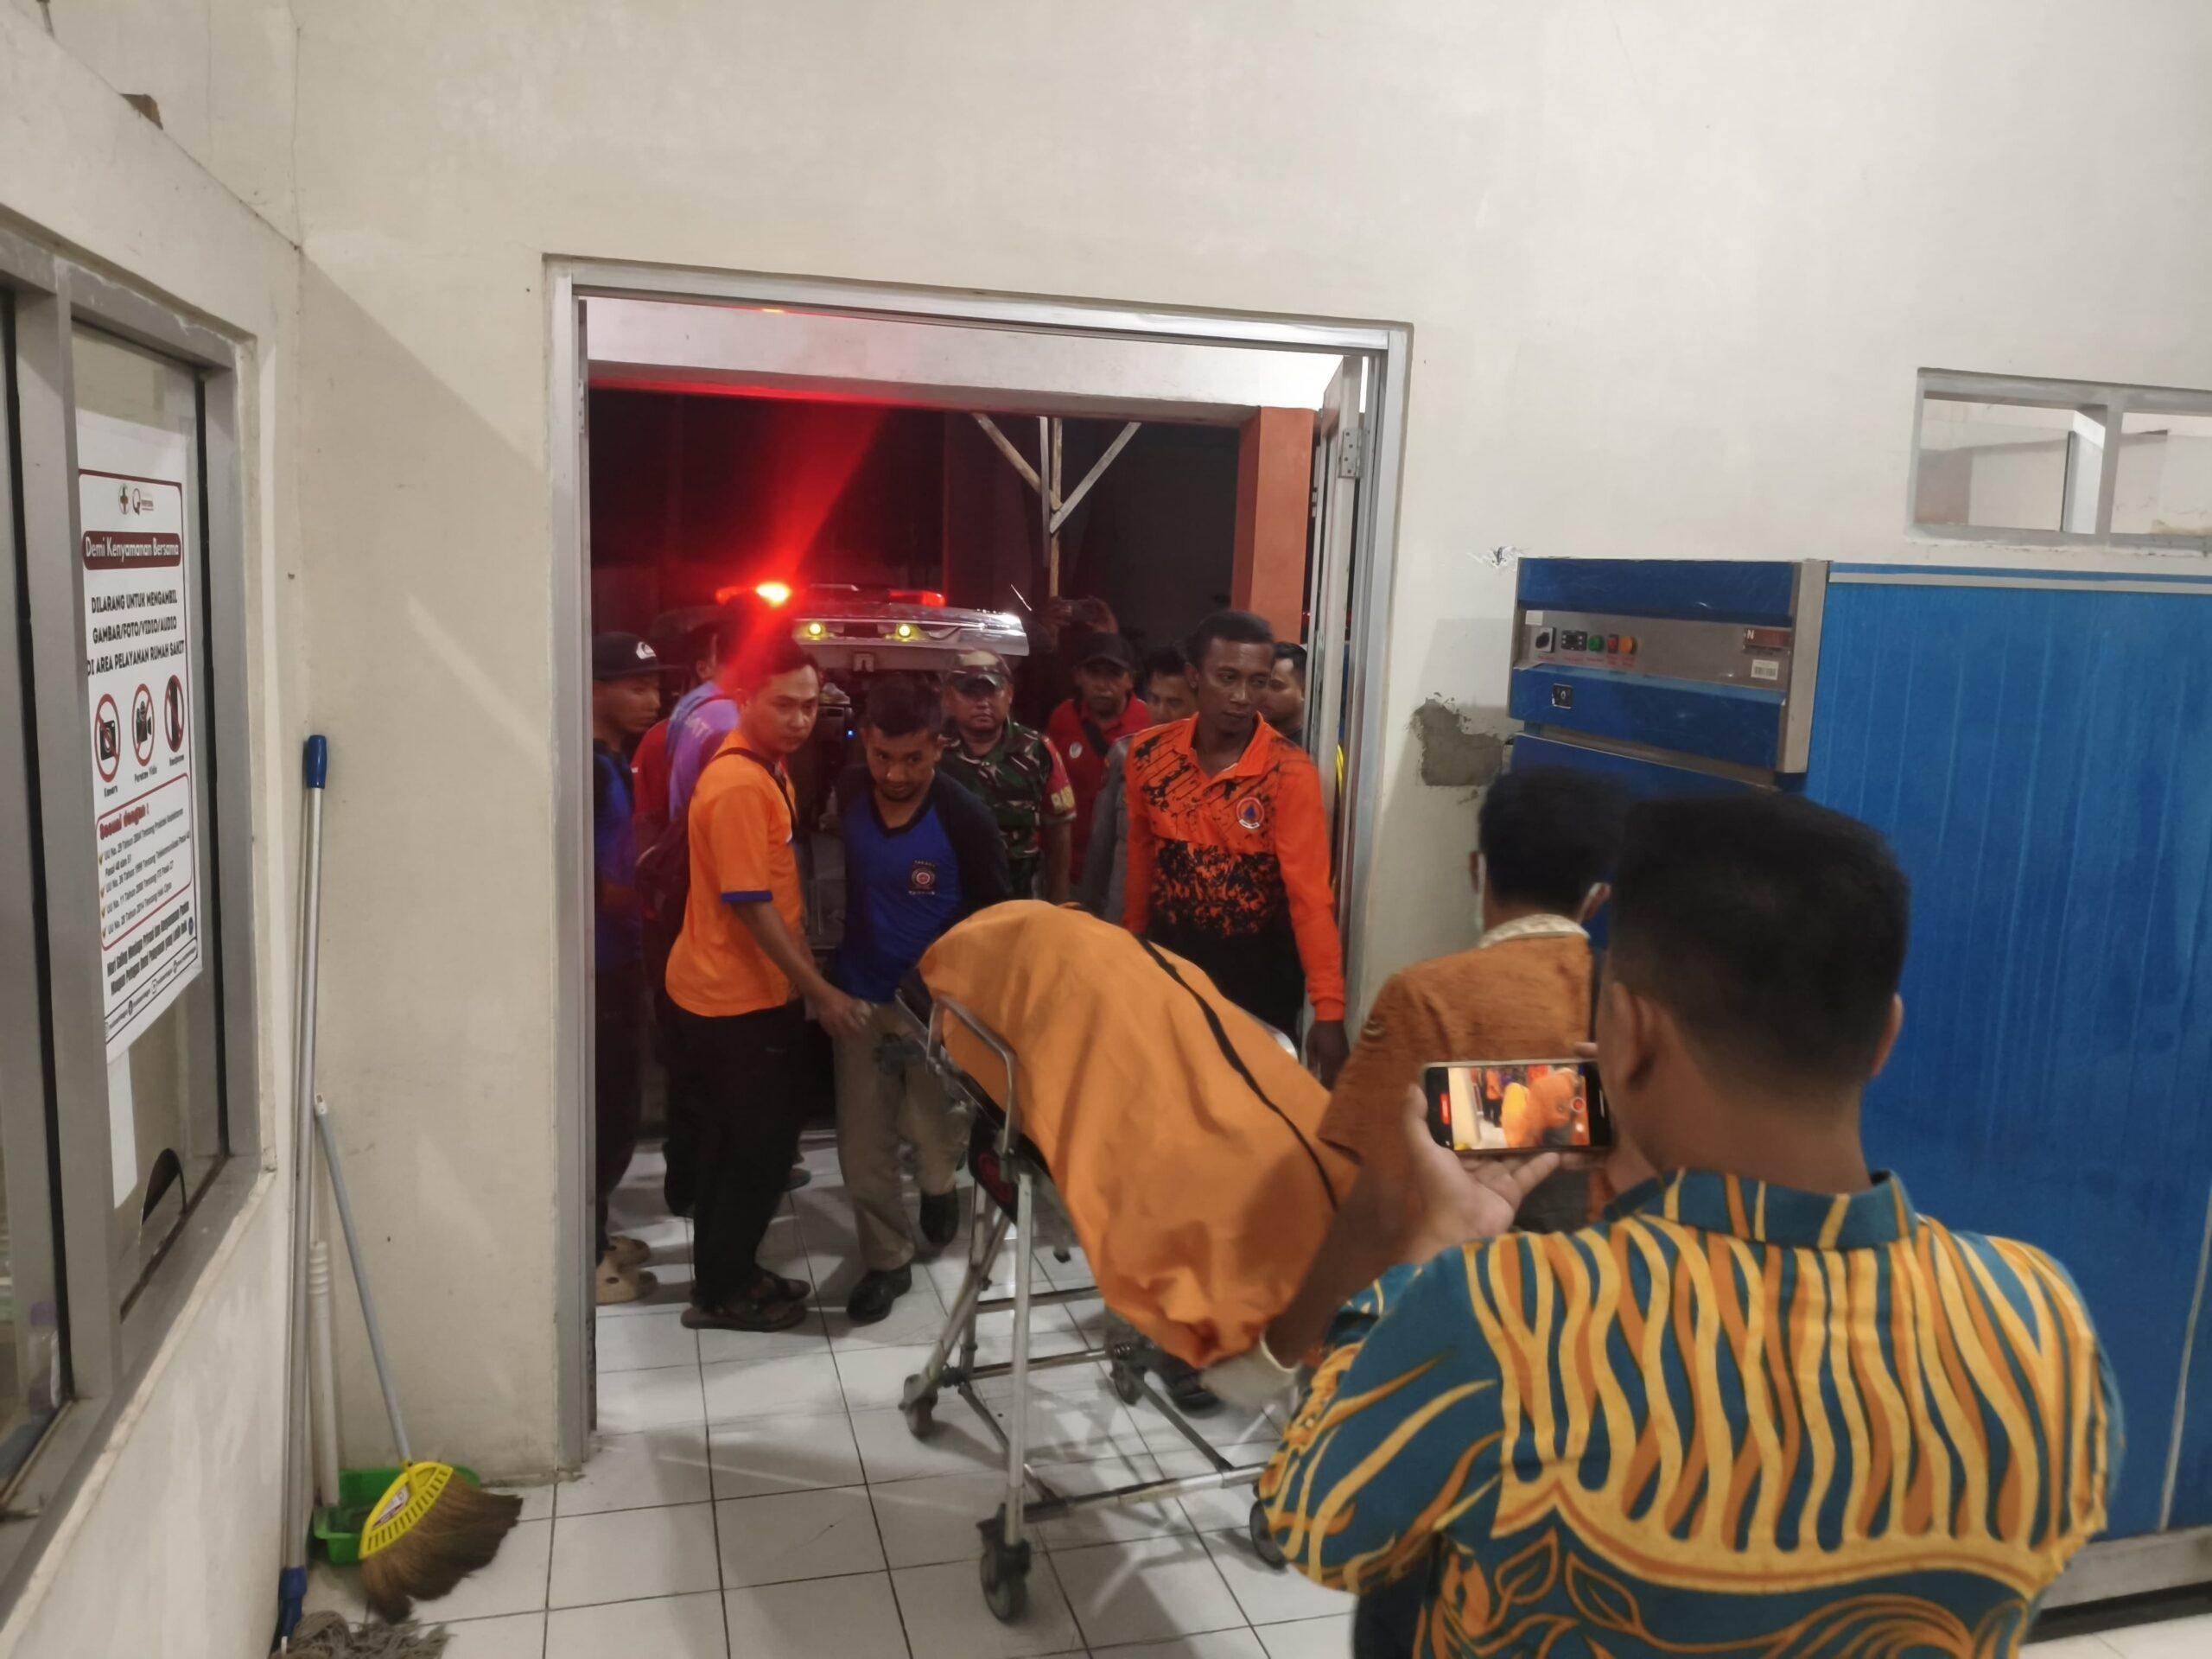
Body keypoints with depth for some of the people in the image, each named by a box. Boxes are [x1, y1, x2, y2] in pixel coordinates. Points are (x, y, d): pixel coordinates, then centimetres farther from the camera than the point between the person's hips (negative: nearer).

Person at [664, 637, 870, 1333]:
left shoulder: (764, 770, 9)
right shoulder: (740, 786, -23)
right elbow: (752, 907, -25)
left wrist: (806, 981, 16)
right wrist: (821, 993, -21)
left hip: (747, 990, 10)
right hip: (736, 997, -10)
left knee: (739, 1139, 18)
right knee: (762, 1143, 2)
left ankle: (724, 1272, 31)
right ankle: (722, 1291, 16)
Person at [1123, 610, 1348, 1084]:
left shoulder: (1290, 773, -18)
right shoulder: (1149, 754, -6)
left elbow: (1310, 893, -24)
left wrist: (1329, 1013, -30)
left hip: (1257, 966, -3)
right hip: (1169, 955, 3)